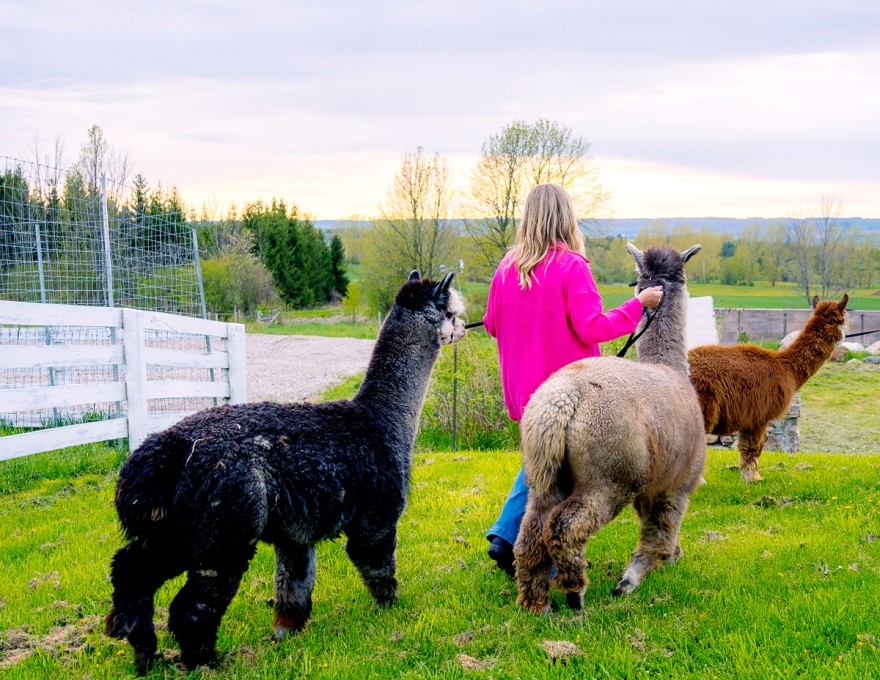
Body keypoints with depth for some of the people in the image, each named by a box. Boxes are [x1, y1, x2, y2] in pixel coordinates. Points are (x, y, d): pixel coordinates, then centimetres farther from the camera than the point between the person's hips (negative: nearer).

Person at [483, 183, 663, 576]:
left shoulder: (508, 267, -1)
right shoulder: (571, 267, -16)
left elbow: (491, 324, 7)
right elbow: (592, 328, -18)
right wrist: (639, 303, -8)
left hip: (523, 388, 5)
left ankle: (504, 536, 12)